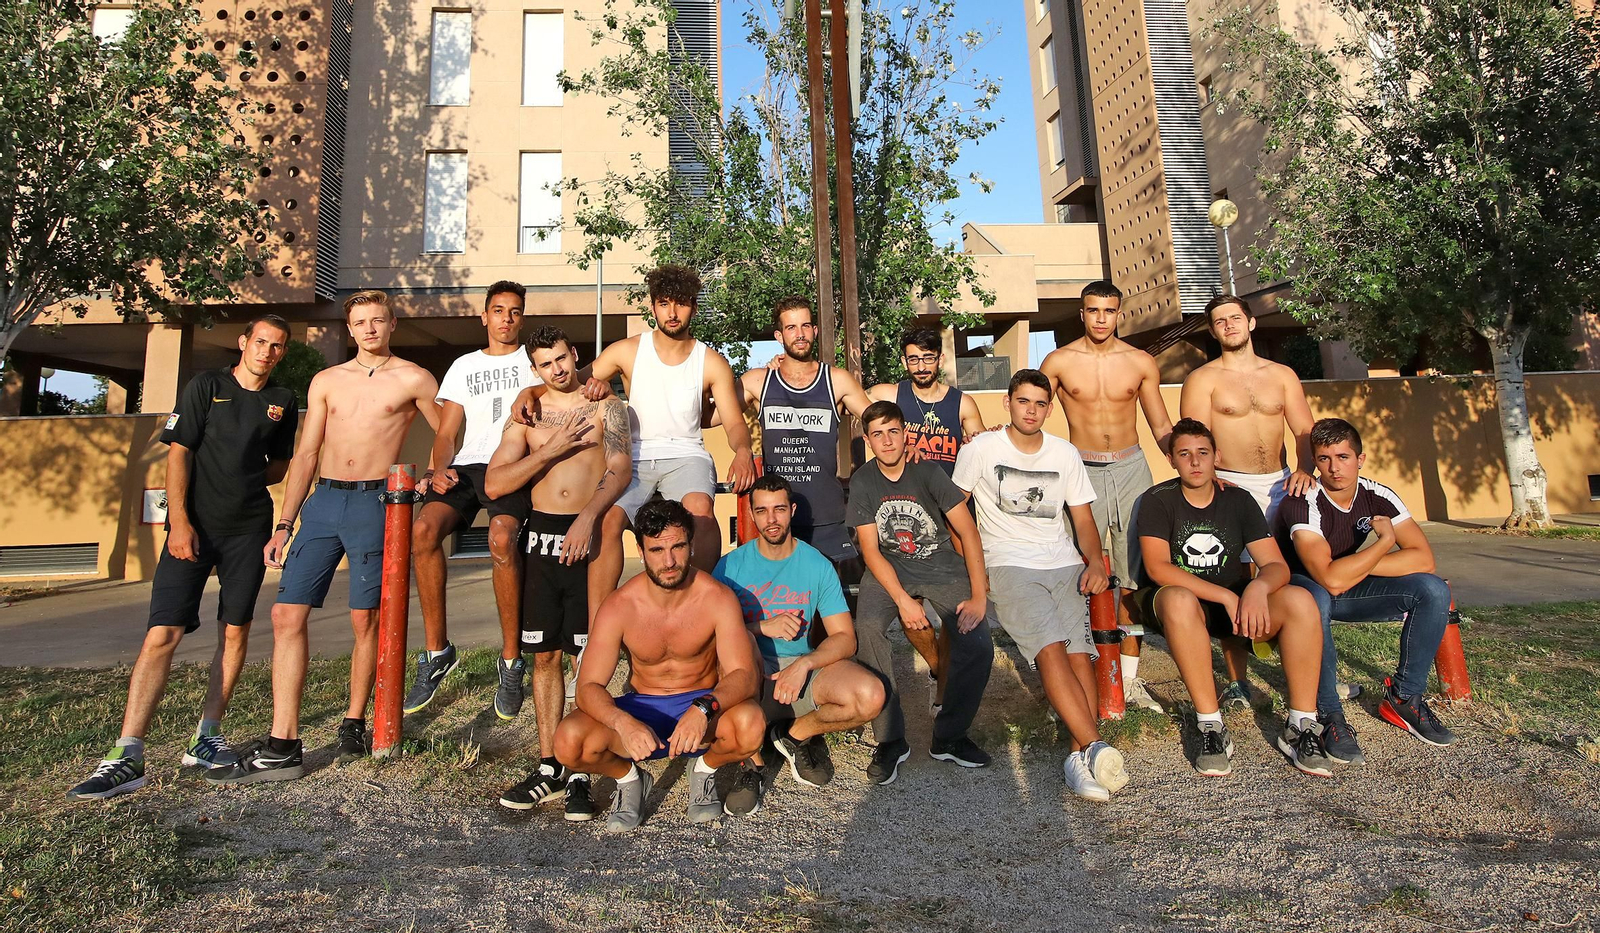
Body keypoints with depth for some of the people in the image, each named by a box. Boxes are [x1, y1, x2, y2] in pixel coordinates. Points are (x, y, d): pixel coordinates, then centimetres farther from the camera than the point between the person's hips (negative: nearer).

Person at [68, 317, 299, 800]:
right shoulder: (207, 385, 3)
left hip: (249, 528, 3)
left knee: (235, 633, 5)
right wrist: (180, 520, -10)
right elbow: (178, 453, -2)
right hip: (194, 526, -3)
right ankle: (127, 756, -7)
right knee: (162, 634, -9)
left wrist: (244, 480, 1)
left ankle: (206, 737, 16)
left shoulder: (283, 402, 11)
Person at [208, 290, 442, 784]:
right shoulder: (326, 381, 16)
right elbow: (305, 455, 14)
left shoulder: (412, 379, 4)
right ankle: (282, 747, 2)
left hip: (374, 503, -4)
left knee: (365, 619, 1)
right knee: (287, 615, -3)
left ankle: (354, 722, 20)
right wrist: (284, 525, 10)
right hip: (323, 501, 4)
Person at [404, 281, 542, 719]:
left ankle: (511, 659, -18)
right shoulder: (464, 367, 25)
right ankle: (437, 650, -11)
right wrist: (441, 469, -3)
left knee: (501, 537, -32)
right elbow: (446, 433, 18)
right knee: (424, 528, -25)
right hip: (469, 465, 4)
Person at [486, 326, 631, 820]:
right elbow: (494, 483, 3)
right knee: (545, 655, 8)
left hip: (590, 535, -3)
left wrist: (587, 518, -25)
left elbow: (621, 467, -10)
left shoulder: (606, 407, 5)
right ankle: (549, 768, 19)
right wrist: (552, 449, -7)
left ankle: (582, 772, 7)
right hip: (541, 535, 4)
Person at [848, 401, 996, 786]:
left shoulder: (928, 472, -11)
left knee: (978, 644, -20)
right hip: (889, 566, 0)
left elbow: (968, 531, -12)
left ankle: (949, 737, 3)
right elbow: (870, 549, -8)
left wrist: (979, 596, -19)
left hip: (940, 562, 0)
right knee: (868, 628, -29)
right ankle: (890, 741, -14)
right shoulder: (862, 481, -7)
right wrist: (903, 600, -21)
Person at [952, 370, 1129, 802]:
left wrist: (1095, 561, -2)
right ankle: (1096, 746, -30)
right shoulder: (981, 448, 5)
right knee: (1050, 648, -26)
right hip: (1009, 566, -3)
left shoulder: (1066, 454, 16)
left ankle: (1079, 757, -22)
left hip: (1064, 564, 4)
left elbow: (1083, 520, 18)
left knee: (1080, 653, -19)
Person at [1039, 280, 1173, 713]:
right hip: (1083, 471, -2)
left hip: (1132, 469, 2)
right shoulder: (1058, 362, 3)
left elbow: (1162, 427, 14)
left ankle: (1130, 678, 13)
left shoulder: (1141, 363, 8)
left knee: (1133, 577, 2)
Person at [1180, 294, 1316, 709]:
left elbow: (1305, 431, 9)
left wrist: (1304, 469, -11)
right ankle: (1236, 680, 2)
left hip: (1280, 485, 4)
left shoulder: (1282, 375, 15)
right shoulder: (1203, 379, 4)